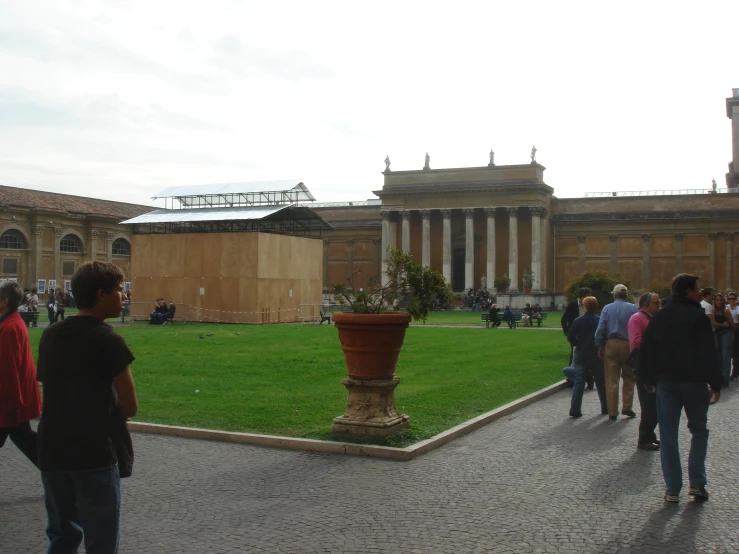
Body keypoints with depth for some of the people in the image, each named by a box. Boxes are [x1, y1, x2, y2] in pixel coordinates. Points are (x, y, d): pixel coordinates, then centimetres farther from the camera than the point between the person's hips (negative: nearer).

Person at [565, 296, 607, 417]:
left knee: (578, 382, 0)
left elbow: (570, 336, -8)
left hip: (581, 355, 0)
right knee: (601, 381, 14)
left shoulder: (578, 321, -5)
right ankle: (605, 408, 23)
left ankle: (575, 409, -8)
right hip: (596, 355, 0)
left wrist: (578, 345, 7)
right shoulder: (600, 321, -6)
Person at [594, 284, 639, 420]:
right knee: (628, 378, 13)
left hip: (611, 344, 1)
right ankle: (627, 407, 9)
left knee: (611, 379, 4)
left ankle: (612, 412, 6)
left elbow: (600, 329, -1)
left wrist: (600, 347, 4)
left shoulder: (607, 308, 4)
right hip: (628, 345, -1)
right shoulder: (633, 308, 0)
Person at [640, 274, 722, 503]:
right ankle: (697, 483, 8)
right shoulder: (698, 317, -10)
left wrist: (648, 379, 16)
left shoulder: (659, 317, 6)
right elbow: (709, 353, -13)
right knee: (699, 431, 13)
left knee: (668, 435, 5)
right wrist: (715, 384, -7)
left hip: (666, 381, 4)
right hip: (694, 381, -3)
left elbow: (646, 350, 8)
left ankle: (672, 489, 5)